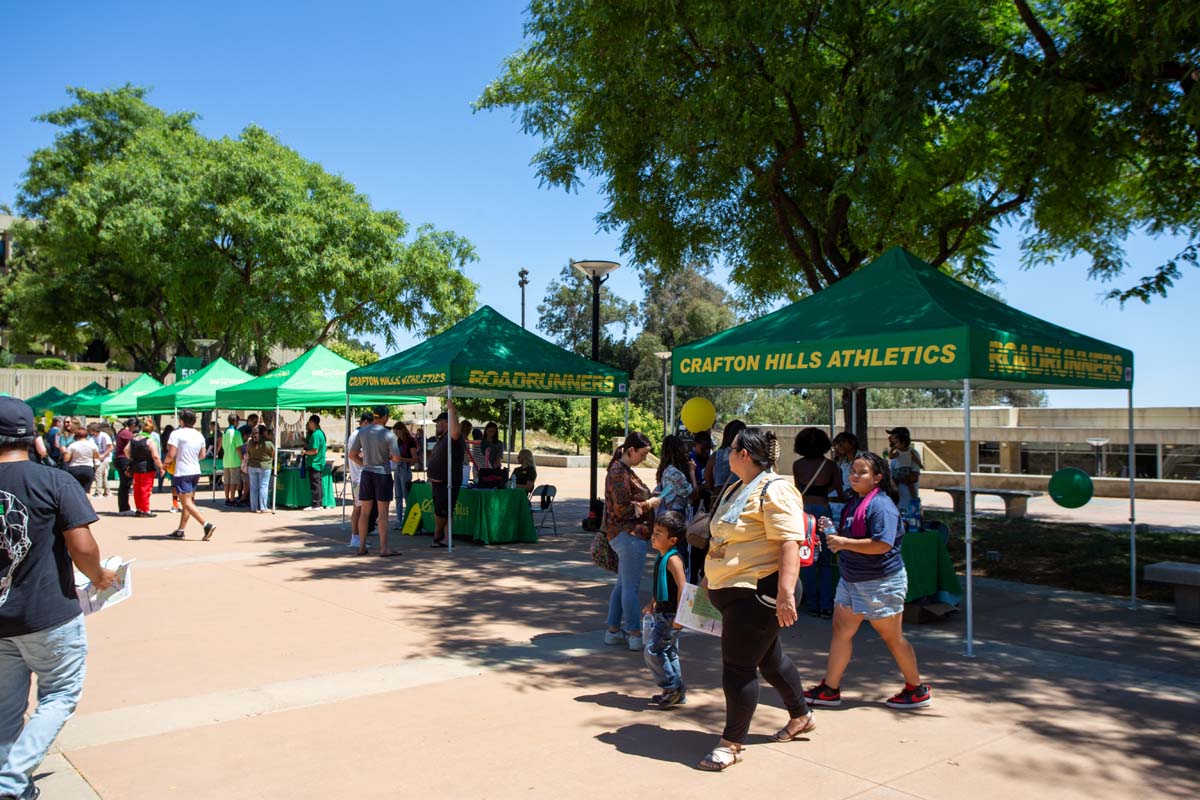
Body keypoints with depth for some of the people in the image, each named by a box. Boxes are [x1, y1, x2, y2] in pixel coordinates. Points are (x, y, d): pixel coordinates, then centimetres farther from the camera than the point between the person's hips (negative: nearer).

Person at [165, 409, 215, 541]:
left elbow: (170, 455, -15)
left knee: (187, 503, -7)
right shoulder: (199, 435, 8)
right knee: (187, 501, 15)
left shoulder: (177, 433, -12)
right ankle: (181, 530, 20)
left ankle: (207, 525, -19)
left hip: (182, 473, -7)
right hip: (196, 471, 7)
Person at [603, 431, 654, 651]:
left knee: (622, 584, 15)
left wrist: (649, 500, 8)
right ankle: (635, 635, 1)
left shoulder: (622, 470, 16)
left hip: (625, 535, 11)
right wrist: (649, 504, -12)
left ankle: (613, 631, 21)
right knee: (631, 586, -4)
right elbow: (623, 509, -19)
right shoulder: (620, 473, -16)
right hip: (629, 534, -11)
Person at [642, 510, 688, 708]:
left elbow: (682, 586, -26)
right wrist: (653, 603, 26)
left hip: (671, 615, -10)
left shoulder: (673, 559, -21)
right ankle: (678, 693, 26)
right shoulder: (662, 557, 10)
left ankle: (673, 687, 3)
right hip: (663, 613, 10)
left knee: (653, 651, -8)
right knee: (669, 652, 16)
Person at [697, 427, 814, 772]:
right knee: (769, 657, 22)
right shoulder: (737, 489, 15)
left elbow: (790, 544, -24)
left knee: (738, 667, -4)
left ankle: (732, 743, 10)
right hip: (732, 591, 10)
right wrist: (712, 575, 29)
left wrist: (785, 593, -31)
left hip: (757, 592, -10)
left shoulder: (774, 490, -16)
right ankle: (801, 716, 40)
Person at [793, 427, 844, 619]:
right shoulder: (831, 466, 3)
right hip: (822, 510, 0)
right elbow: (840, 494, 8)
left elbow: (799, 490, 10)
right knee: (825, 561, 8)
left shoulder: (797, 465, 4)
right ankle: (826, 606, 5)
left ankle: (813, 605, 9)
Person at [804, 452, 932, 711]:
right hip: (852, 579, 9)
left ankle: (917, 691, 22)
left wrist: (844, 543, -26)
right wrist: (833, 532, 4)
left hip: (881, 582, -9)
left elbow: (882, 544, -30)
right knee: (841, 628, 8)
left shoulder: (881, 505, -20)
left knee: (892, 637, 4)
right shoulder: (856, 502, 9)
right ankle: (830, 689, 16)